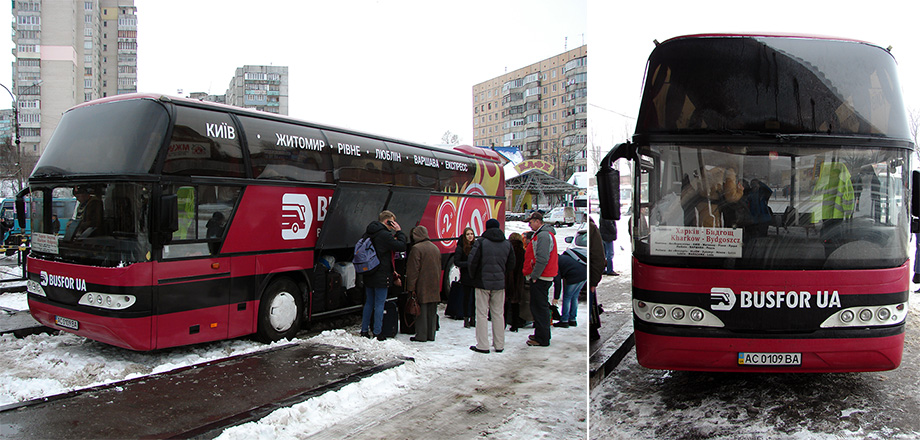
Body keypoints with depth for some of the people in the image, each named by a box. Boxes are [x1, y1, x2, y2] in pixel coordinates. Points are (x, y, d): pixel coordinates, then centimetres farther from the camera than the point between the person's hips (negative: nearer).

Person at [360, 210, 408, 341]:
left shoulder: (368, 233, 9)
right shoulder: (385, 235, -18)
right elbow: (402, 247, -16)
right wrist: (399, 231, -6)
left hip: (368, 275, 8)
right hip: (381, 277, -8)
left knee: (369, 302, 15)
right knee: (379, 304, 0)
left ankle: (364, 330, 20)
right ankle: (377, 333, 5)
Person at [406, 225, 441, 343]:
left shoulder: (416, 248, -12)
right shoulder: (435, 248, 13)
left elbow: (413, 270, -14)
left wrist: (410, 288, -11)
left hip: (421, 286, -7)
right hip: (434, 287, 7)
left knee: (421, 311, -1)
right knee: (432, 312, 12)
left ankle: (421, 335, 2)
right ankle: (431, 335, 17)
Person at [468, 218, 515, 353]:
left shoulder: (481, 242, -8)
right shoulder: (507, 244, 5)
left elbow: (473, 261, -12)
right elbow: (511, 264, 10)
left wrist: (474, 276, 4)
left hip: (483, 282, -4)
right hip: (499, 283, 4)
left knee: (482, 314, 1)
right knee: (498, 314, 11)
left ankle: (482, 345, 1)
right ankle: (499, 345, 15)